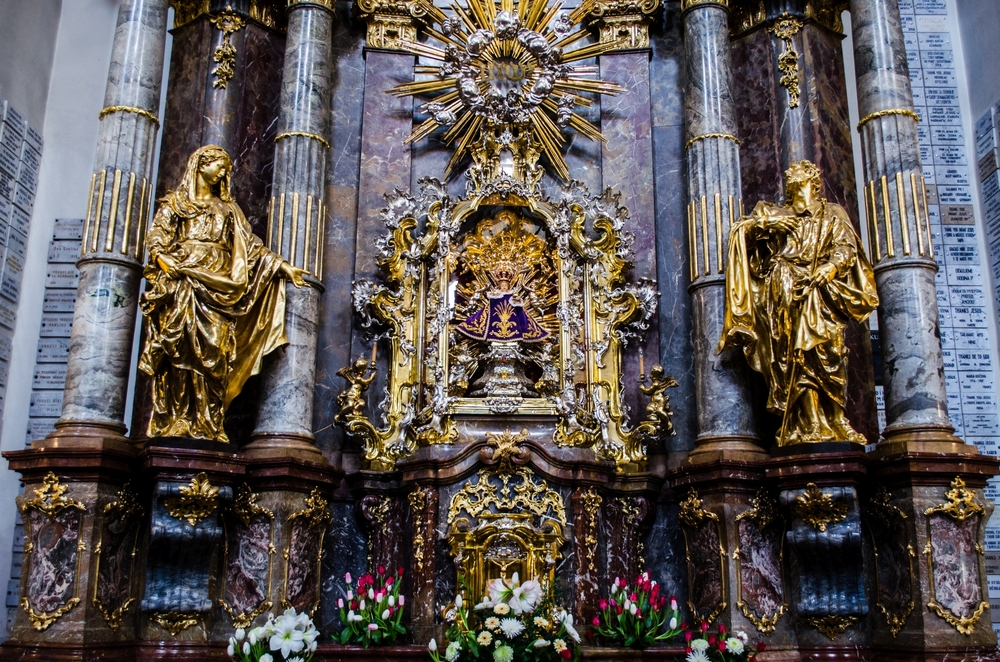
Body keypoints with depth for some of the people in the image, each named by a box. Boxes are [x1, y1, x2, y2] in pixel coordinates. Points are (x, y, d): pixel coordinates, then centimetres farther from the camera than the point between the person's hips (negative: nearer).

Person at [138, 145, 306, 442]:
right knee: (179, 347, -14)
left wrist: (282, 265, 11)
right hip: (182, 281, -2)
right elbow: (157, 237, 5)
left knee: (215, 351, -10)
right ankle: (173, 422, -16)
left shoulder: (228, 209, 25)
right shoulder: (176, 202, 17)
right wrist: (166, 262, -14)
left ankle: (206, 425, -14)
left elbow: (252, 246, 20)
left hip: (218, 285, 2)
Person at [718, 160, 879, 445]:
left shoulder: (832, 214, 22)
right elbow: (740, 230, 15)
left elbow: (846, 247, 8)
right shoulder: (775, 213, 26)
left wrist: (832, 266, -13)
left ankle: (833, 422, -13)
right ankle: (809, 424, -16)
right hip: (784, 288, 0)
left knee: (825, 352, -14)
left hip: (820, 291, 0)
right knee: (795, 354, -12)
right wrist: (766, 223, -3)